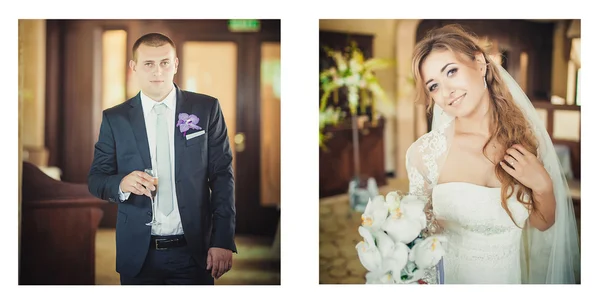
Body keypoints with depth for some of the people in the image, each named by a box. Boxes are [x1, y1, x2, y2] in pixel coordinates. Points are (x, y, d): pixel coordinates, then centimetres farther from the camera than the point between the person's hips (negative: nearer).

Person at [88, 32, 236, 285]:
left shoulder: (206, 109, 1)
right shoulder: (115, 118, 3)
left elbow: (222, 176, -1)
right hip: (139, 253, 1)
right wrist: (122, 183, -17)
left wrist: (223, 240, -8)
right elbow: (95, 179, 6)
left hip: (193, 251, -1)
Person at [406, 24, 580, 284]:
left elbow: (543, 224, 1)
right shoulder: (423, 153, -18)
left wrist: (543, 185, -18)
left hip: (513, 273, 2)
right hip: (453, 277, -2)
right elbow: (421, 226, -4)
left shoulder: (527, 138, -11)